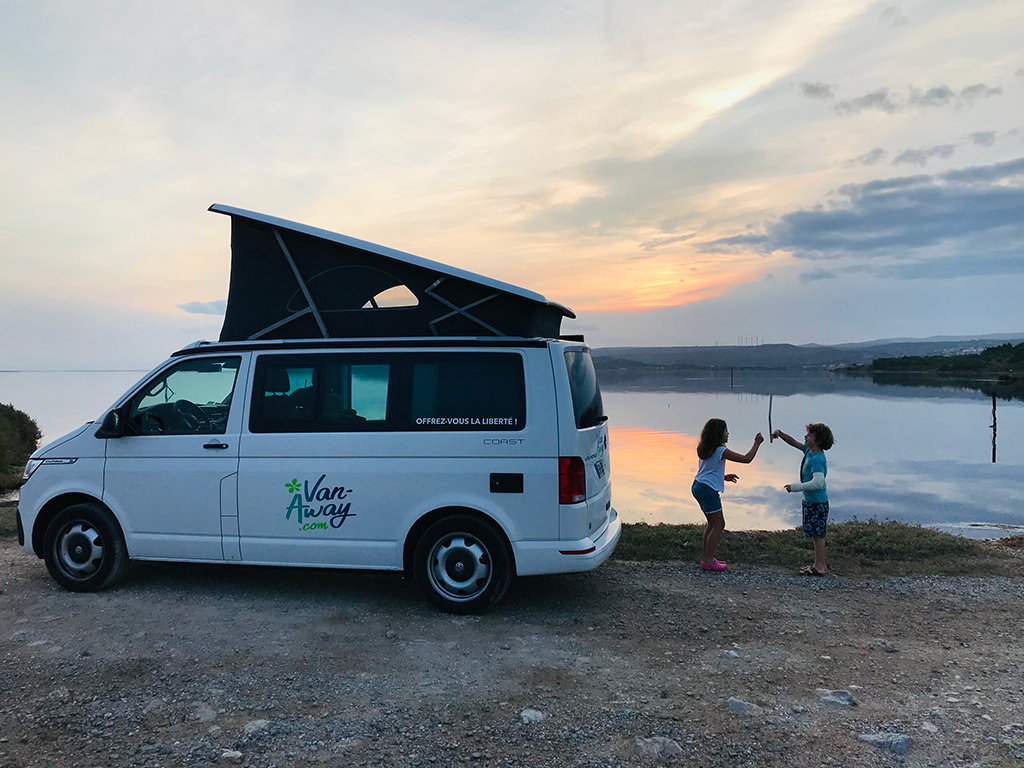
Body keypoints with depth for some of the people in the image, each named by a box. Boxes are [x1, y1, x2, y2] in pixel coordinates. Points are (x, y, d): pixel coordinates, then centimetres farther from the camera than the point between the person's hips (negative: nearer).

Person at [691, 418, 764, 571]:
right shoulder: (721, 451, -15)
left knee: (713, 523, 19)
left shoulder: (704, 449, 11)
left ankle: (706, 557, 25)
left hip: (698, 487, 9)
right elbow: (747, 459, -14)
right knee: (719, 525, 2)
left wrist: (723, 477, 25)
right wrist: (757, 443, -2)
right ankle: (708, 562, 4)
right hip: (708, 490, -9)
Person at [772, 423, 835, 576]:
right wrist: (780, 433, 8)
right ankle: (819, 564, 23)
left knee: (817, 534, -3)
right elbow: (794, 442, 22)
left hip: (817, 502, -10)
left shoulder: (817, 459, -23)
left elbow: (818, 482, -32)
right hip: (810, 500, 10)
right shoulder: (809, 450, 6)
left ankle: (819, 567, 3)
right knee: (816, 534, 15)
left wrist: (797, 487, -28)